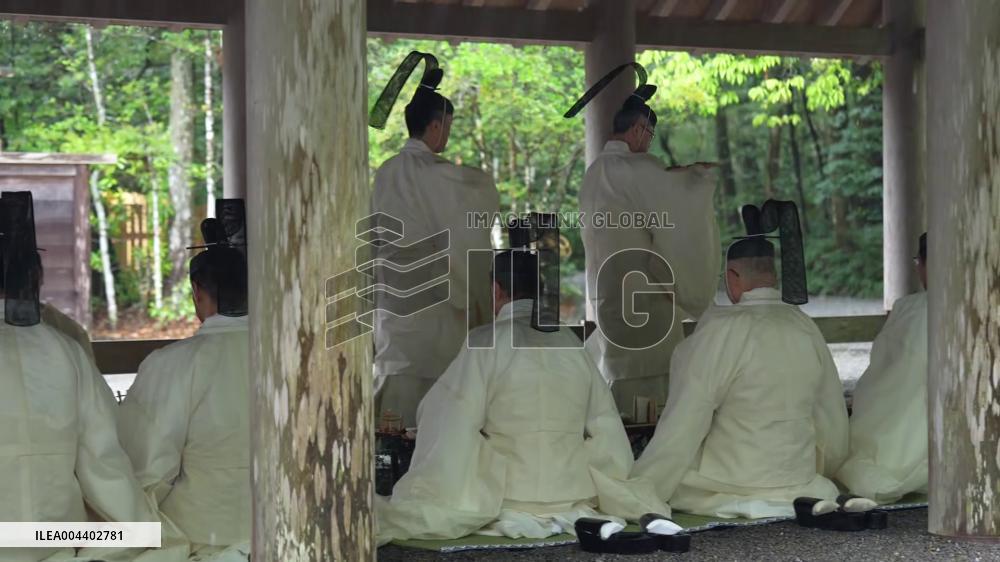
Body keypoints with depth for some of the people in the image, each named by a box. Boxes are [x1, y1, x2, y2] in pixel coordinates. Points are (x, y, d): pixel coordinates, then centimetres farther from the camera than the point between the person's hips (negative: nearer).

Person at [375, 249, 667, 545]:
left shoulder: (486, 343, -9)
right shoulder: (572, 345, 3)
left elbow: (453, 426, -10)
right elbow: (606, 429, 6)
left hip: (506, 497, -4)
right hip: (574, 495, 4)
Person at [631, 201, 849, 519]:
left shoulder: (718, 331, -14)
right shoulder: (807, 329, 3)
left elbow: (681, 430, -15)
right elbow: (834, 425, 10)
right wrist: (812, 475, 29)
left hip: (726, 488, -6)